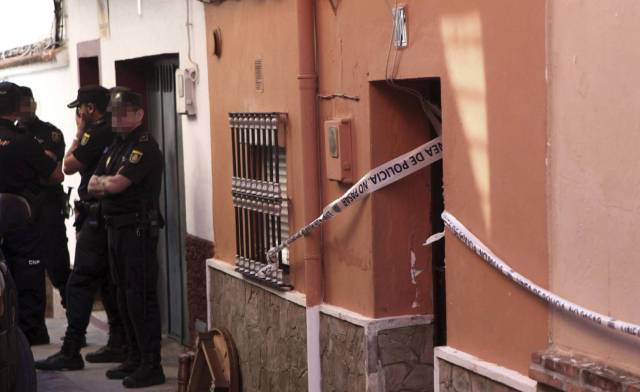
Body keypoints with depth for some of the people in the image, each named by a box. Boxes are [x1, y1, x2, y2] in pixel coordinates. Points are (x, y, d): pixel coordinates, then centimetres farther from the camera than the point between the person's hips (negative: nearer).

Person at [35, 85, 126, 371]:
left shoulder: (96, 133, -16)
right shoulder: (114, 132, 11)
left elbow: (69, 166, -7)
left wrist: (79, 132, -1)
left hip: (96, 217, -9)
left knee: (80, 283, -7)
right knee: (109, 281, 14)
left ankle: (71, 352, -6)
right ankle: (119, 344, 18)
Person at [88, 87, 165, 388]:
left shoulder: (144, 146, -12)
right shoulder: (116, 146, 17)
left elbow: (116, 185, -20)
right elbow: (93, 187, 11)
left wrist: (103, 181, 0)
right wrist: (110, 184, -8)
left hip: (138, 230, -9)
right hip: (117, 228, 9)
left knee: (140, 297, -8)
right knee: (125, 296, 14)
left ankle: (151, 366, -4)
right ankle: (136, 358, 23)